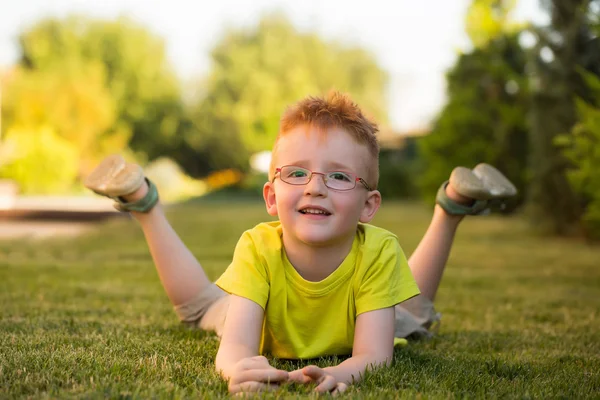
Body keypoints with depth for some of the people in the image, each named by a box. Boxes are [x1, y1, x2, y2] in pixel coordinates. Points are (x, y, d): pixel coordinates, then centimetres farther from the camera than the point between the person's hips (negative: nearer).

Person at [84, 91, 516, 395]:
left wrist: (341, 372, -70)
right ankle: (144, 201, 28)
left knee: (415, 315, 31)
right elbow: (235, 344, -51)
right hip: (267, 329, -1)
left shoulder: (377, 250, -43)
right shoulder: (258, 248, -44)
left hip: (346, 336, 1)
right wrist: (239, 367, -78)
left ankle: (452, 205, 30)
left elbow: (373, 353, -45)